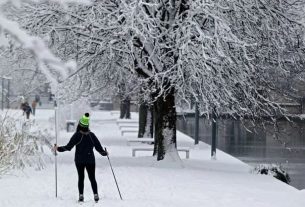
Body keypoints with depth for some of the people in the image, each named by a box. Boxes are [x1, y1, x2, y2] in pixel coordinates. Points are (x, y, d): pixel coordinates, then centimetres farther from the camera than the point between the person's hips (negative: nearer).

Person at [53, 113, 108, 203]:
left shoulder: (77, 135, -11)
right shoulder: (91, 135, -3)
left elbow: (68, 147, -13)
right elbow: (98, 147, 2)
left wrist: (58, 148, -3)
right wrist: (104, 153, 21)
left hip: (79, 160, -1)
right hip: (90, 160, 1)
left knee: (81, 177, 9)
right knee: (92, 178, 8)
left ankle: (81, 195, 1)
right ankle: (95, 195, -2)